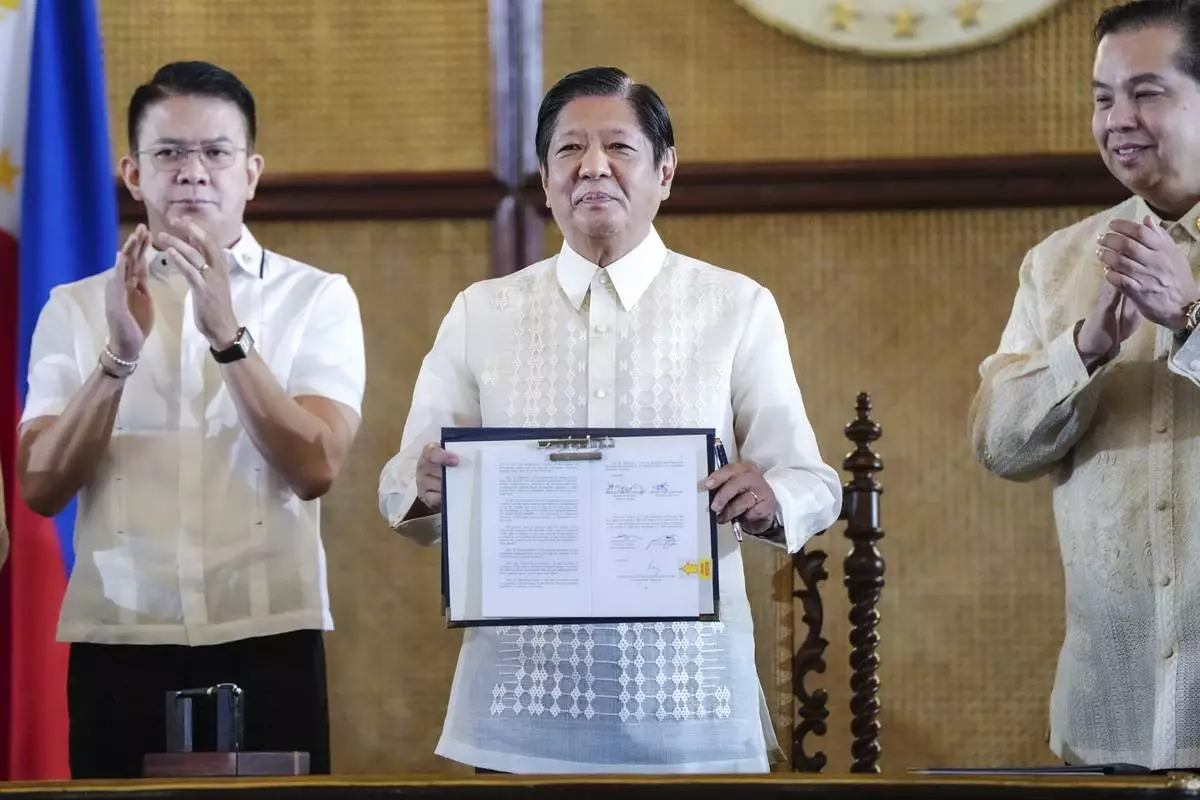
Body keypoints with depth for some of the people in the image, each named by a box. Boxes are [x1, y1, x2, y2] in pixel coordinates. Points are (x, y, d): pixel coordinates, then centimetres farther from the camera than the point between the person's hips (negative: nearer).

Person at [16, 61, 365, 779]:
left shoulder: (317, 299, 6)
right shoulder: (76, 308, 9)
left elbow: (316, 467, -7)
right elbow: (41, 488, -1)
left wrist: (227, 334, -17)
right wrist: (119, 356, -14)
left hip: (267, 639, -1)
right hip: (118, 640, 1)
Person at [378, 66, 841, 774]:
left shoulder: (738, 308, 5)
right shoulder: (480, 313, 10)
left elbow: (813, 487, 3)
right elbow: (403, 490, 9)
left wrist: (768, 499, -20)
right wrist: (425, 490, -15)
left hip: (685, 688, -1)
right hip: (525, 683, 1)